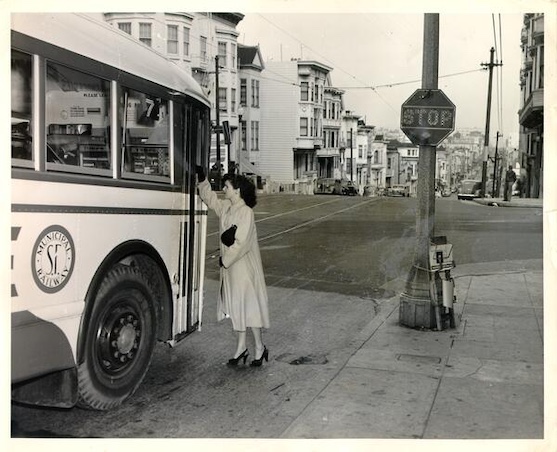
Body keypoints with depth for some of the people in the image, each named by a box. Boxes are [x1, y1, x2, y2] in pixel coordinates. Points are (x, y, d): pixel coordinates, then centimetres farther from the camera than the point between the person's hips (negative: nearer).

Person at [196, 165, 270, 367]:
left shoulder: (246, 212, -19)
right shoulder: (225, 207, 6)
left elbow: (241, 243, -22)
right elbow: (210, 198, 22)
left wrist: (225, 260, -13)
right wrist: (201, 179, 12)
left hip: (244, 268, -8)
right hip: (230, 267, 8)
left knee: (248, 306, 0)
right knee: (235, 307, 13)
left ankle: (259, 347, 15)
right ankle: (241, 347, 25)